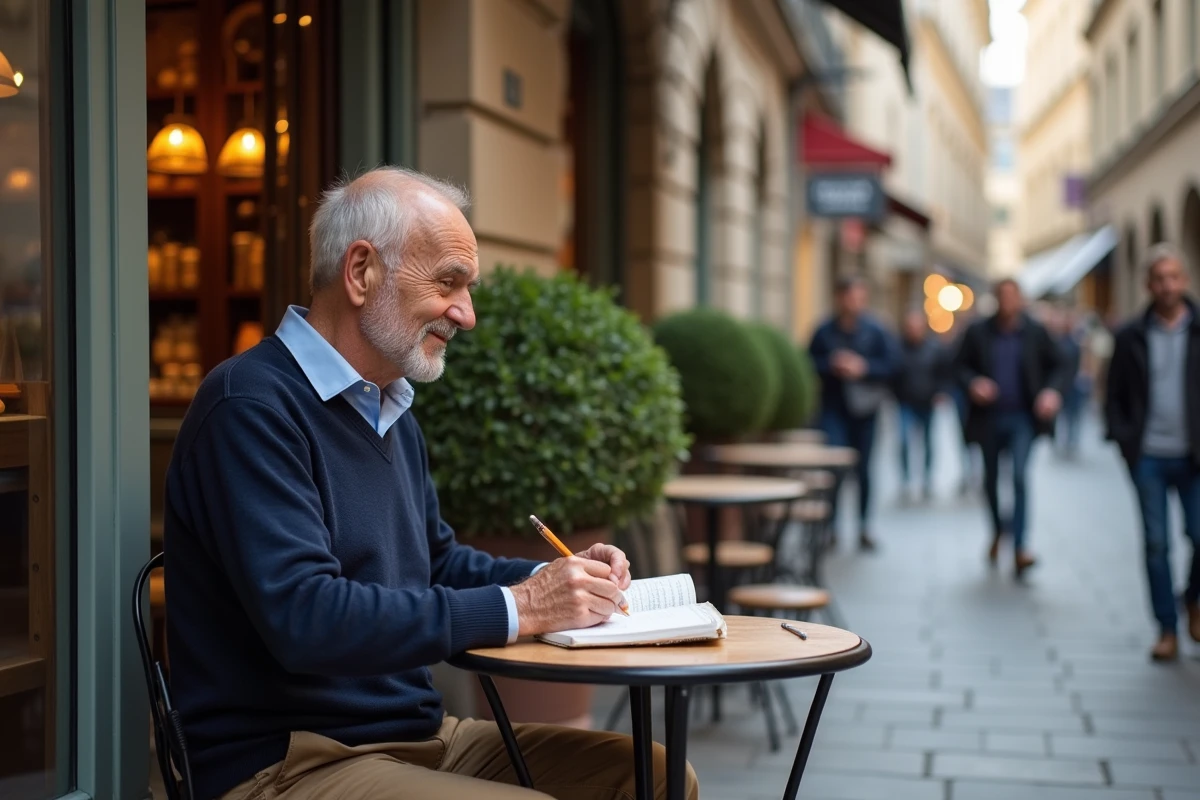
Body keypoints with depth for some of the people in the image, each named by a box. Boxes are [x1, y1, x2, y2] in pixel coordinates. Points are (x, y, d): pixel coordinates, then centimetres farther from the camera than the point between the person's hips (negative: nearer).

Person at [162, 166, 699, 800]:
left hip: (421, 734, 9)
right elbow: (304, 619, -27)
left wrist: (546, 580, 5)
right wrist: (516, 608, -21)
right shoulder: (252, 406, -17)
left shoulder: (393, 411, 15)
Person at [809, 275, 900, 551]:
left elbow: (890, 365, -3)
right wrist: (831, 366, -13)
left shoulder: (876, 331, -1)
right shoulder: (825, 331, 1)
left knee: (862, 468, 8)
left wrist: (863, 367, -16)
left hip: (864, 407, 1)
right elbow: (810, 363, 4)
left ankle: (863, 527, 20)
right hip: (833, 407, 0)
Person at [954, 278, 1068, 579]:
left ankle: (1019, 550, -17)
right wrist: (972, 383, -13)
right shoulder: (978, 332, -1)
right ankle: (998, 529, 41)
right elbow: (961, 366, 7)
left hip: (1022, 418, -2)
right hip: (988, 418, 2)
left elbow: (1057, 367, 6)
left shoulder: (1035, 333, -3)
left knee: (1019, 476, -17)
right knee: (991, 480, 14)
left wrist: (1052, 391, -13)